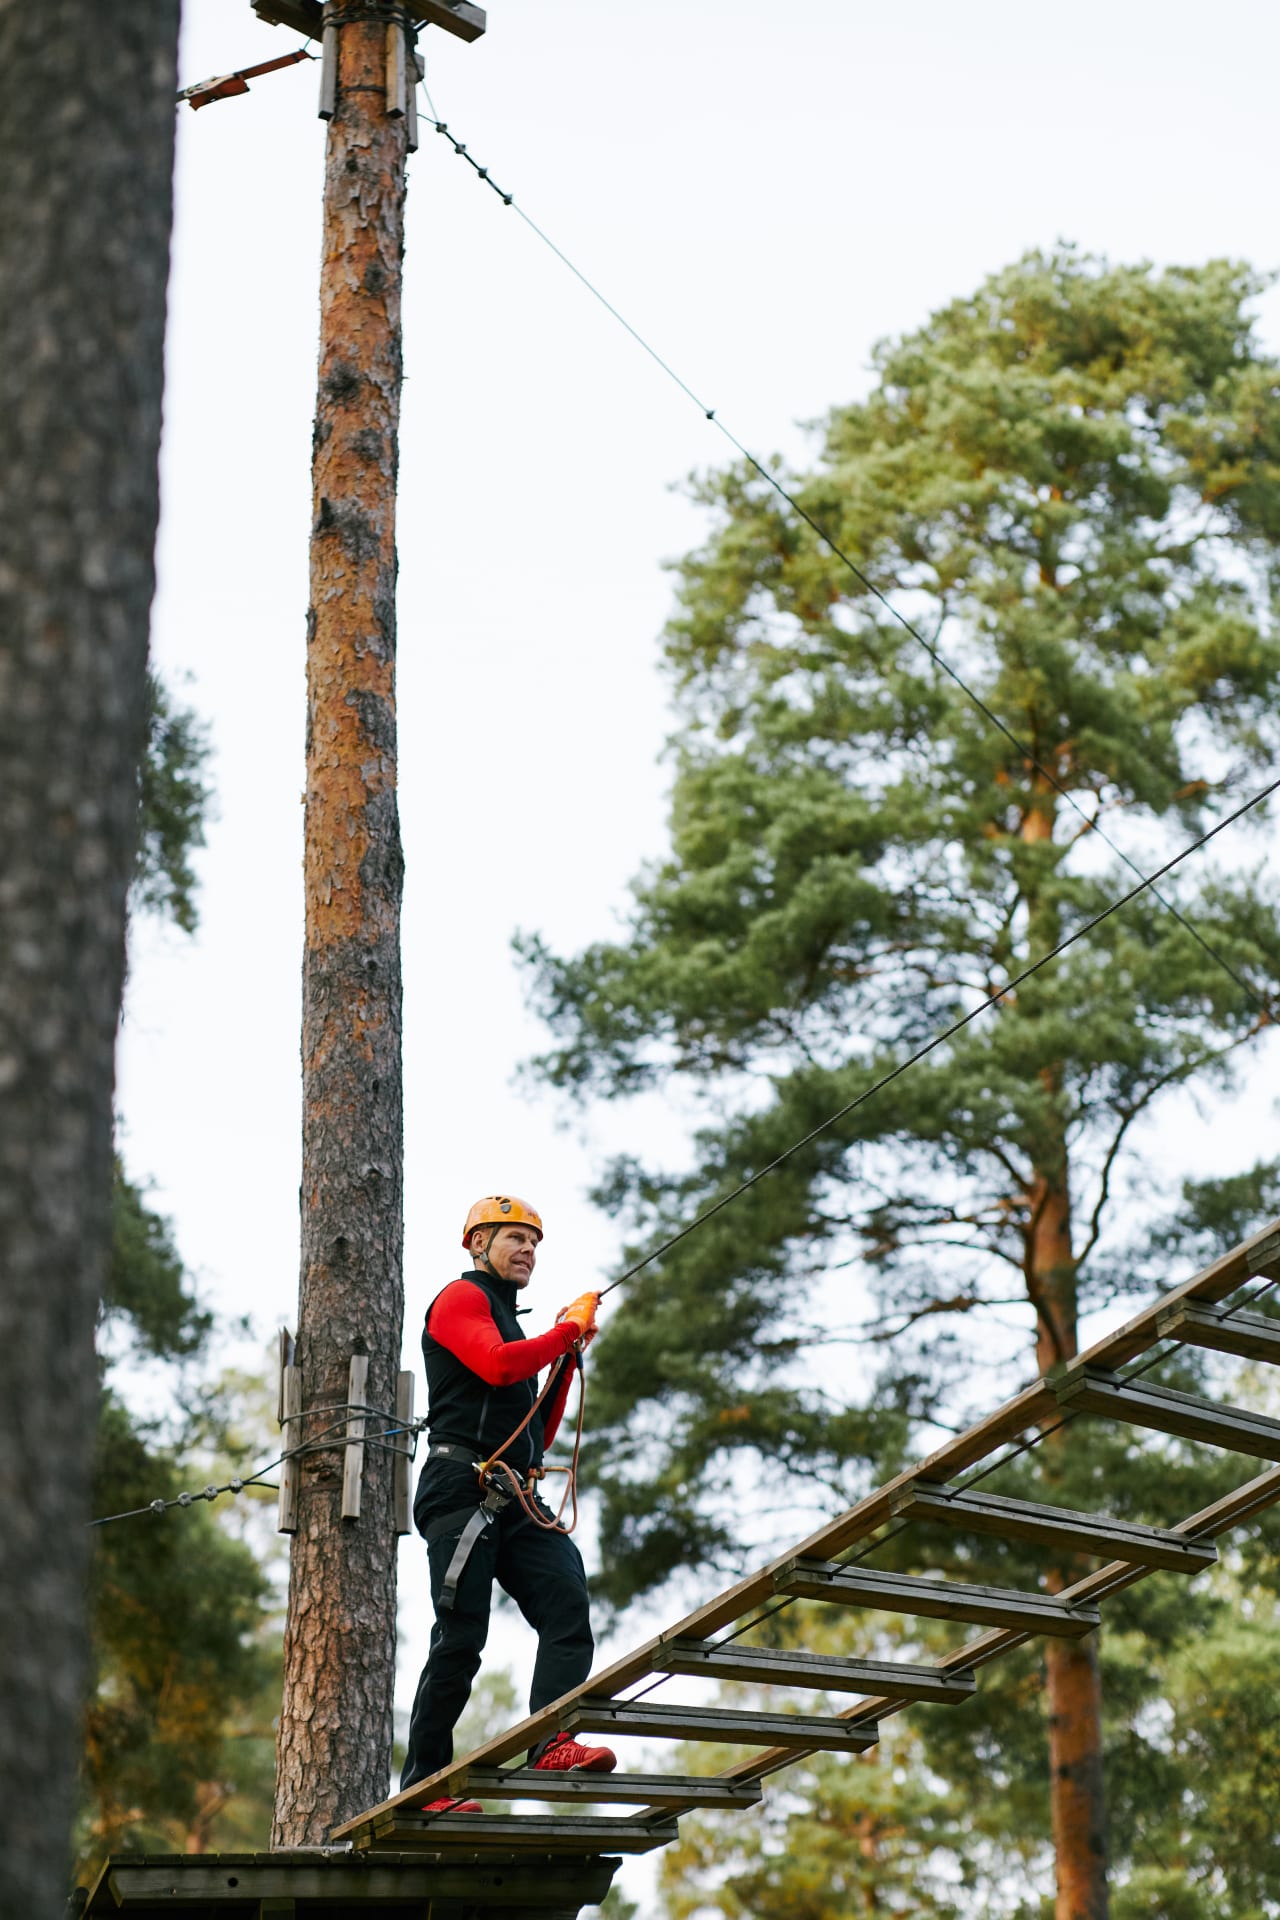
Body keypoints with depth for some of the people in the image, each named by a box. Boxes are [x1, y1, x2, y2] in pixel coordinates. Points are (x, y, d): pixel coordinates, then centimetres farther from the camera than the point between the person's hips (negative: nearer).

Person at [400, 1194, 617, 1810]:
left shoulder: (511, 1324, 30)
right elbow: (499, 1366, -17)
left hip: (515, 1501, 8)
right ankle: (423, 1785, -3)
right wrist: (568, 1328, -4)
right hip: (463, 1488, -8)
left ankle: (552, 1744, -28)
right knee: (461, 1639, -10)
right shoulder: (460, 1299, 4)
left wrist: (568, 1356, 16)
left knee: (567, 1604, -15)